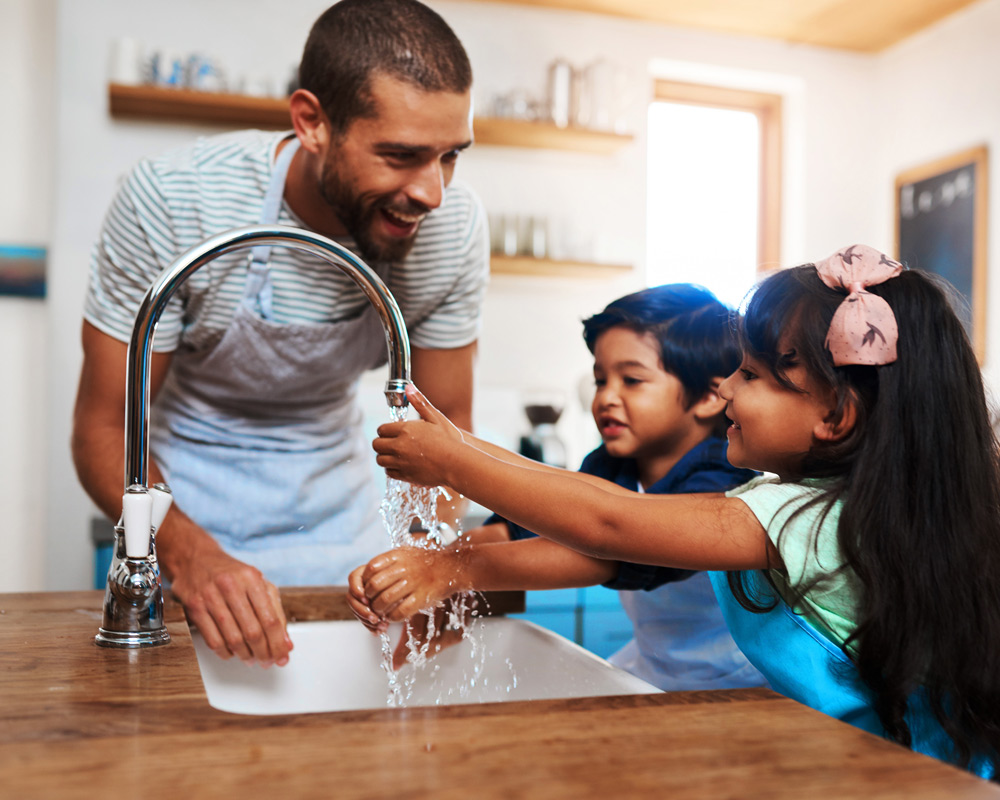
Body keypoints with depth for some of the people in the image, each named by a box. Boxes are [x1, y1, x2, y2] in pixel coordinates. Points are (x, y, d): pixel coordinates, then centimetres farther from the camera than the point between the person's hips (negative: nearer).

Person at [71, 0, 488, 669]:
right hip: (190, 499, -2)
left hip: (336, 489, 3)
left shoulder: (453, 227, -19)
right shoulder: (172, 201, -28)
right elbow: (104, 429, -22)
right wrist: (190, 554, -41)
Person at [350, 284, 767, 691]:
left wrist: (453, 570, -48)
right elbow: (515, 529, -11)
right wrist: (418, 570, -30)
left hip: (733, 691, -5)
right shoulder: (608, 469, -1)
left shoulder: (718, 486, -25)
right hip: (646, 670, 6)